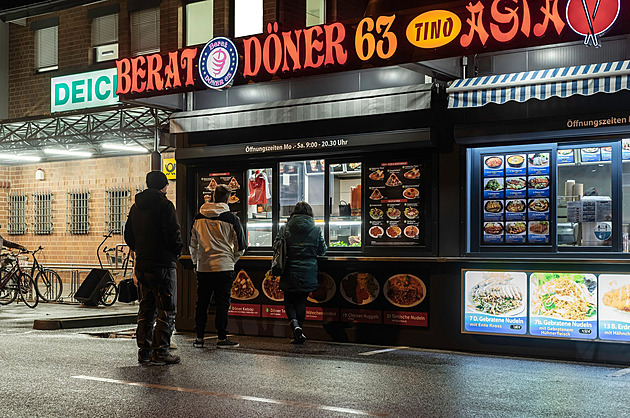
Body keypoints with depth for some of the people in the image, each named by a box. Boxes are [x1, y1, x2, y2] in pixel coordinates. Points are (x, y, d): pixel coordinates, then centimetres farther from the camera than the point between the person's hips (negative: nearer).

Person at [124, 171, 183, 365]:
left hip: (142, 266, 8)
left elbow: (128, 236, 15)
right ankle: (160, 351, -2)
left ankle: (144, 350, 15)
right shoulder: (165, 205, -12)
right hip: (162, 265, -7)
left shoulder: (136, 207, 12)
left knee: (146, 310, 14)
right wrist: (177, 252, 0)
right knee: (166, 311, -1)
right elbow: (173, 235, -18)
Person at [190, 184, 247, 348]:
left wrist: (196, 262, 26)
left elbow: (192, 244, 14)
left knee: (202, 303, 9)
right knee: (222, 303, 1)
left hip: (203, 267, 4)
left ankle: (199, 338, 13)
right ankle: (222, 338, 4)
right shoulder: (231, 219, -5)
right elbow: (240, 247, 1)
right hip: (224, 267, -3)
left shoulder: (199, 218, 6)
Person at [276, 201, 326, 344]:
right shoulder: (316, 230, -3)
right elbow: (322, 250, 5)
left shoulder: (285, 229, -5)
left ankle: (294, 324, -13)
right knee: (301, 301, 13)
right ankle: (298, 332, 14)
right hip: (308, 274, 1)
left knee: (289, 301, 12)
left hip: (290, 273, -1)